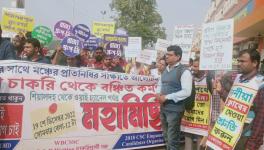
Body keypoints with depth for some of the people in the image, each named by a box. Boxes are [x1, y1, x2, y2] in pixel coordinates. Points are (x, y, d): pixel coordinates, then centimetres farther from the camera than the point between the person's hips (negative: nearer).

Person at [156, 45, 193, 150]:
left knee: (173, 139, -1)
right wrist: (159, 94, 0)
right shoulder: (165, 70, 12)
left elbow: (186, 92, -19)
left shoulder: (184, 71, -12)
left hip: (175, 109, -8)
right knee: (166, 137, 18)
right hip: (163, 108, 8)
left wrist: (167, 97, -19)